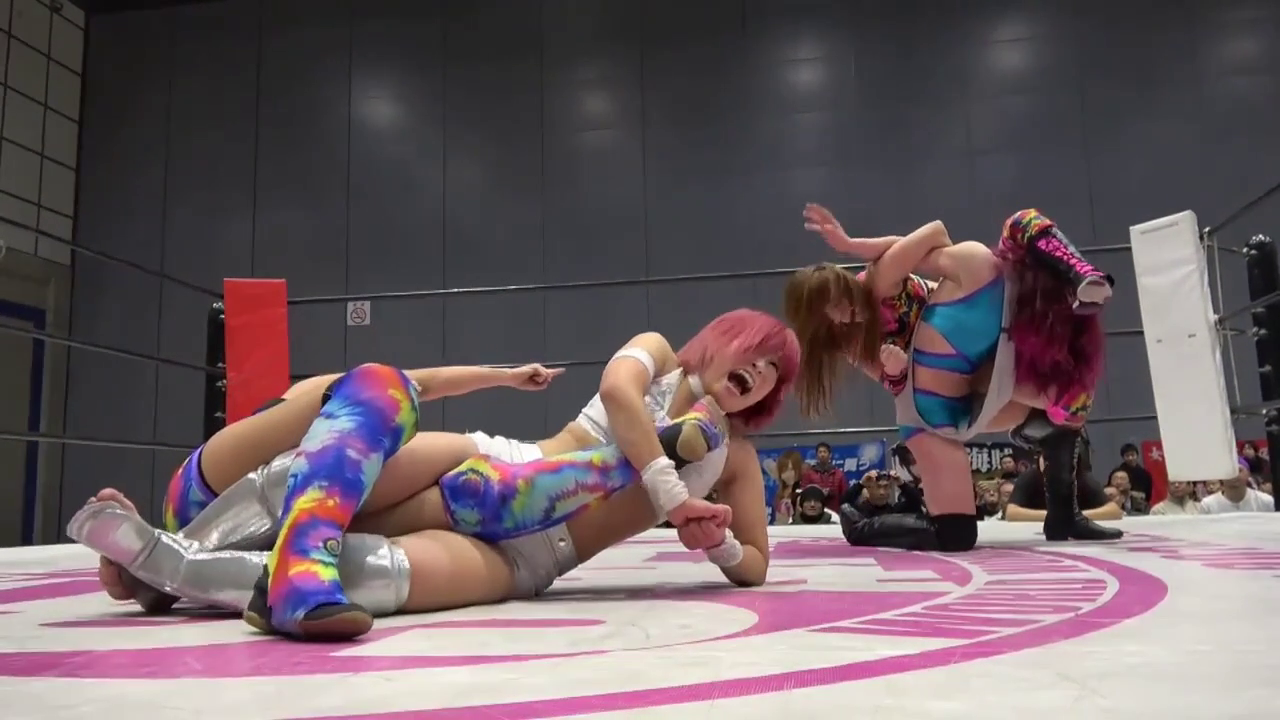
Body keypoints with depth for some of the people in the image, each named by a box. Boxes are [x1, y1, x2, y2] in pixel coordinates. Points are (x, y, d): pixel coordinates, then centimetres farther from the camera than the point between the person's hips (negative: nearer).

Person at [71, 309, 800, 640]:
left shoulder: (736, 458, 16)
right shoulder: (657, 352, 9)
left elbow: (756, 565, 19)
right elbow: (616, 389, -16)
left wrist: (715, 541, -3)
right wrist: (668, 496, -16)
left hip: (528, 559, 0)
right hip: (489, 478, 1)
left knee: (374, 573, -28)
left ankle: (166, 563, -25)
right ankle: (178, 546, -1)